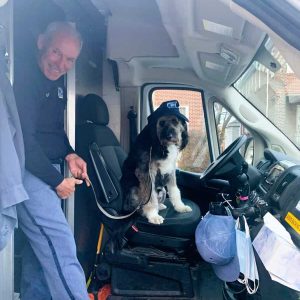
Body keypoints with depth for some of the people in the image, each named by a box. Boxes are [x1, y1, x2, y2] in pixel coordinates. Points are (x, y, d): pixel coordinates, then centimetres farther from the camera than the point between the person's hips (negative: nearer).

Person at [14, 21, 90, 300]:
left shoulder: (57, 83, 12)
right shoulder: (24, 78, -15)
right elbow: (24, 141, -19)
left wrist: (69, 154, 4)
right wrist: (57, 181, -13)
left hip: (50, 171, 9)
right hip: (29, 172, -9)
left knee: (41, 249, 15)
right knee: (60, 250, -13)